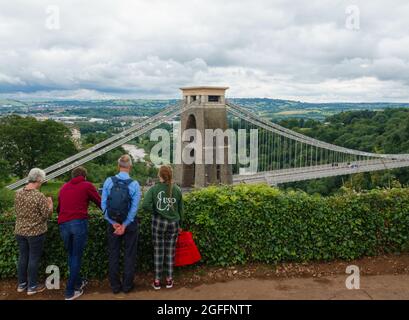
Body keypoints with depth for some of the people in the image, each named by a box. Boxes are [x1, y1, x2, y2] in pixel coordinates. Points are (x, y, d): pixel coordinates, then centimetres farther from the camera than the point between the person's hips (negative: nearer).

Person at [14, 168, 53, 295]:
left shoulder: (18, 194, -1)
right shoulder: (40, 196, -21)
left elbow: (18, 211, 13)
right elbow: (47, 215, -14)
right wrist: (50, 203, 2)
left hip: (20, 231, 6)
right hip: (36, 232, -6)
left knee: (23, 257, 17)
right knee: (34, 259, 7)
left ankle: (21, 284, 30)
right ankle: (32, 287, 18)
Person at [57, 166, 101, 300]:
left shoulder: (63, 187, 22)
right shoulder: (87, 185, 8)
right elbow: (100, 203, 9)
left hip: (63, 224, 4)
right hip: (79, 223, -4)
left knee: (71, 255, 19)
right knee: (76, 256, 4)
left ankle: (78, 282, 30)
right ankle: (70, 292, 7)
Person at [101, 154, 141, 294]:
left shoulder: (108, 181, -8)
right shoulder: (134, 184, -13)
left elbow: (103, 204, -9)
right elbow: (134, 208, -15)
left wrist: (114, 223, -9)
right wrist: (124, 225, -10)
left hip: (113, 223, 2)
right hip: (130, 223, -1)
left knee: (113, 254, 14)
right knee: (129, 255, 12)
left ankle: (115, 286, 24)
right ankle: (127, 285, 21)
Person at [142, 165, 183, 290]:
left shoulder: (154, 189, -8)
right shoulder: (177, 189, -1)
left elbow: (145, 205, -19)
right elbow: (181, 209, 7)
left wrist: (155, 210, -1)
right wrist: (180, 225, 18)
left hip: (158, 222, -1)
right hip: (173, 223, 2)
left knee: (158, 251, 8)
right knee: (170, 251, 10)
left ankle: (157, 281, 15)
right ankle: (169, 280, 19)